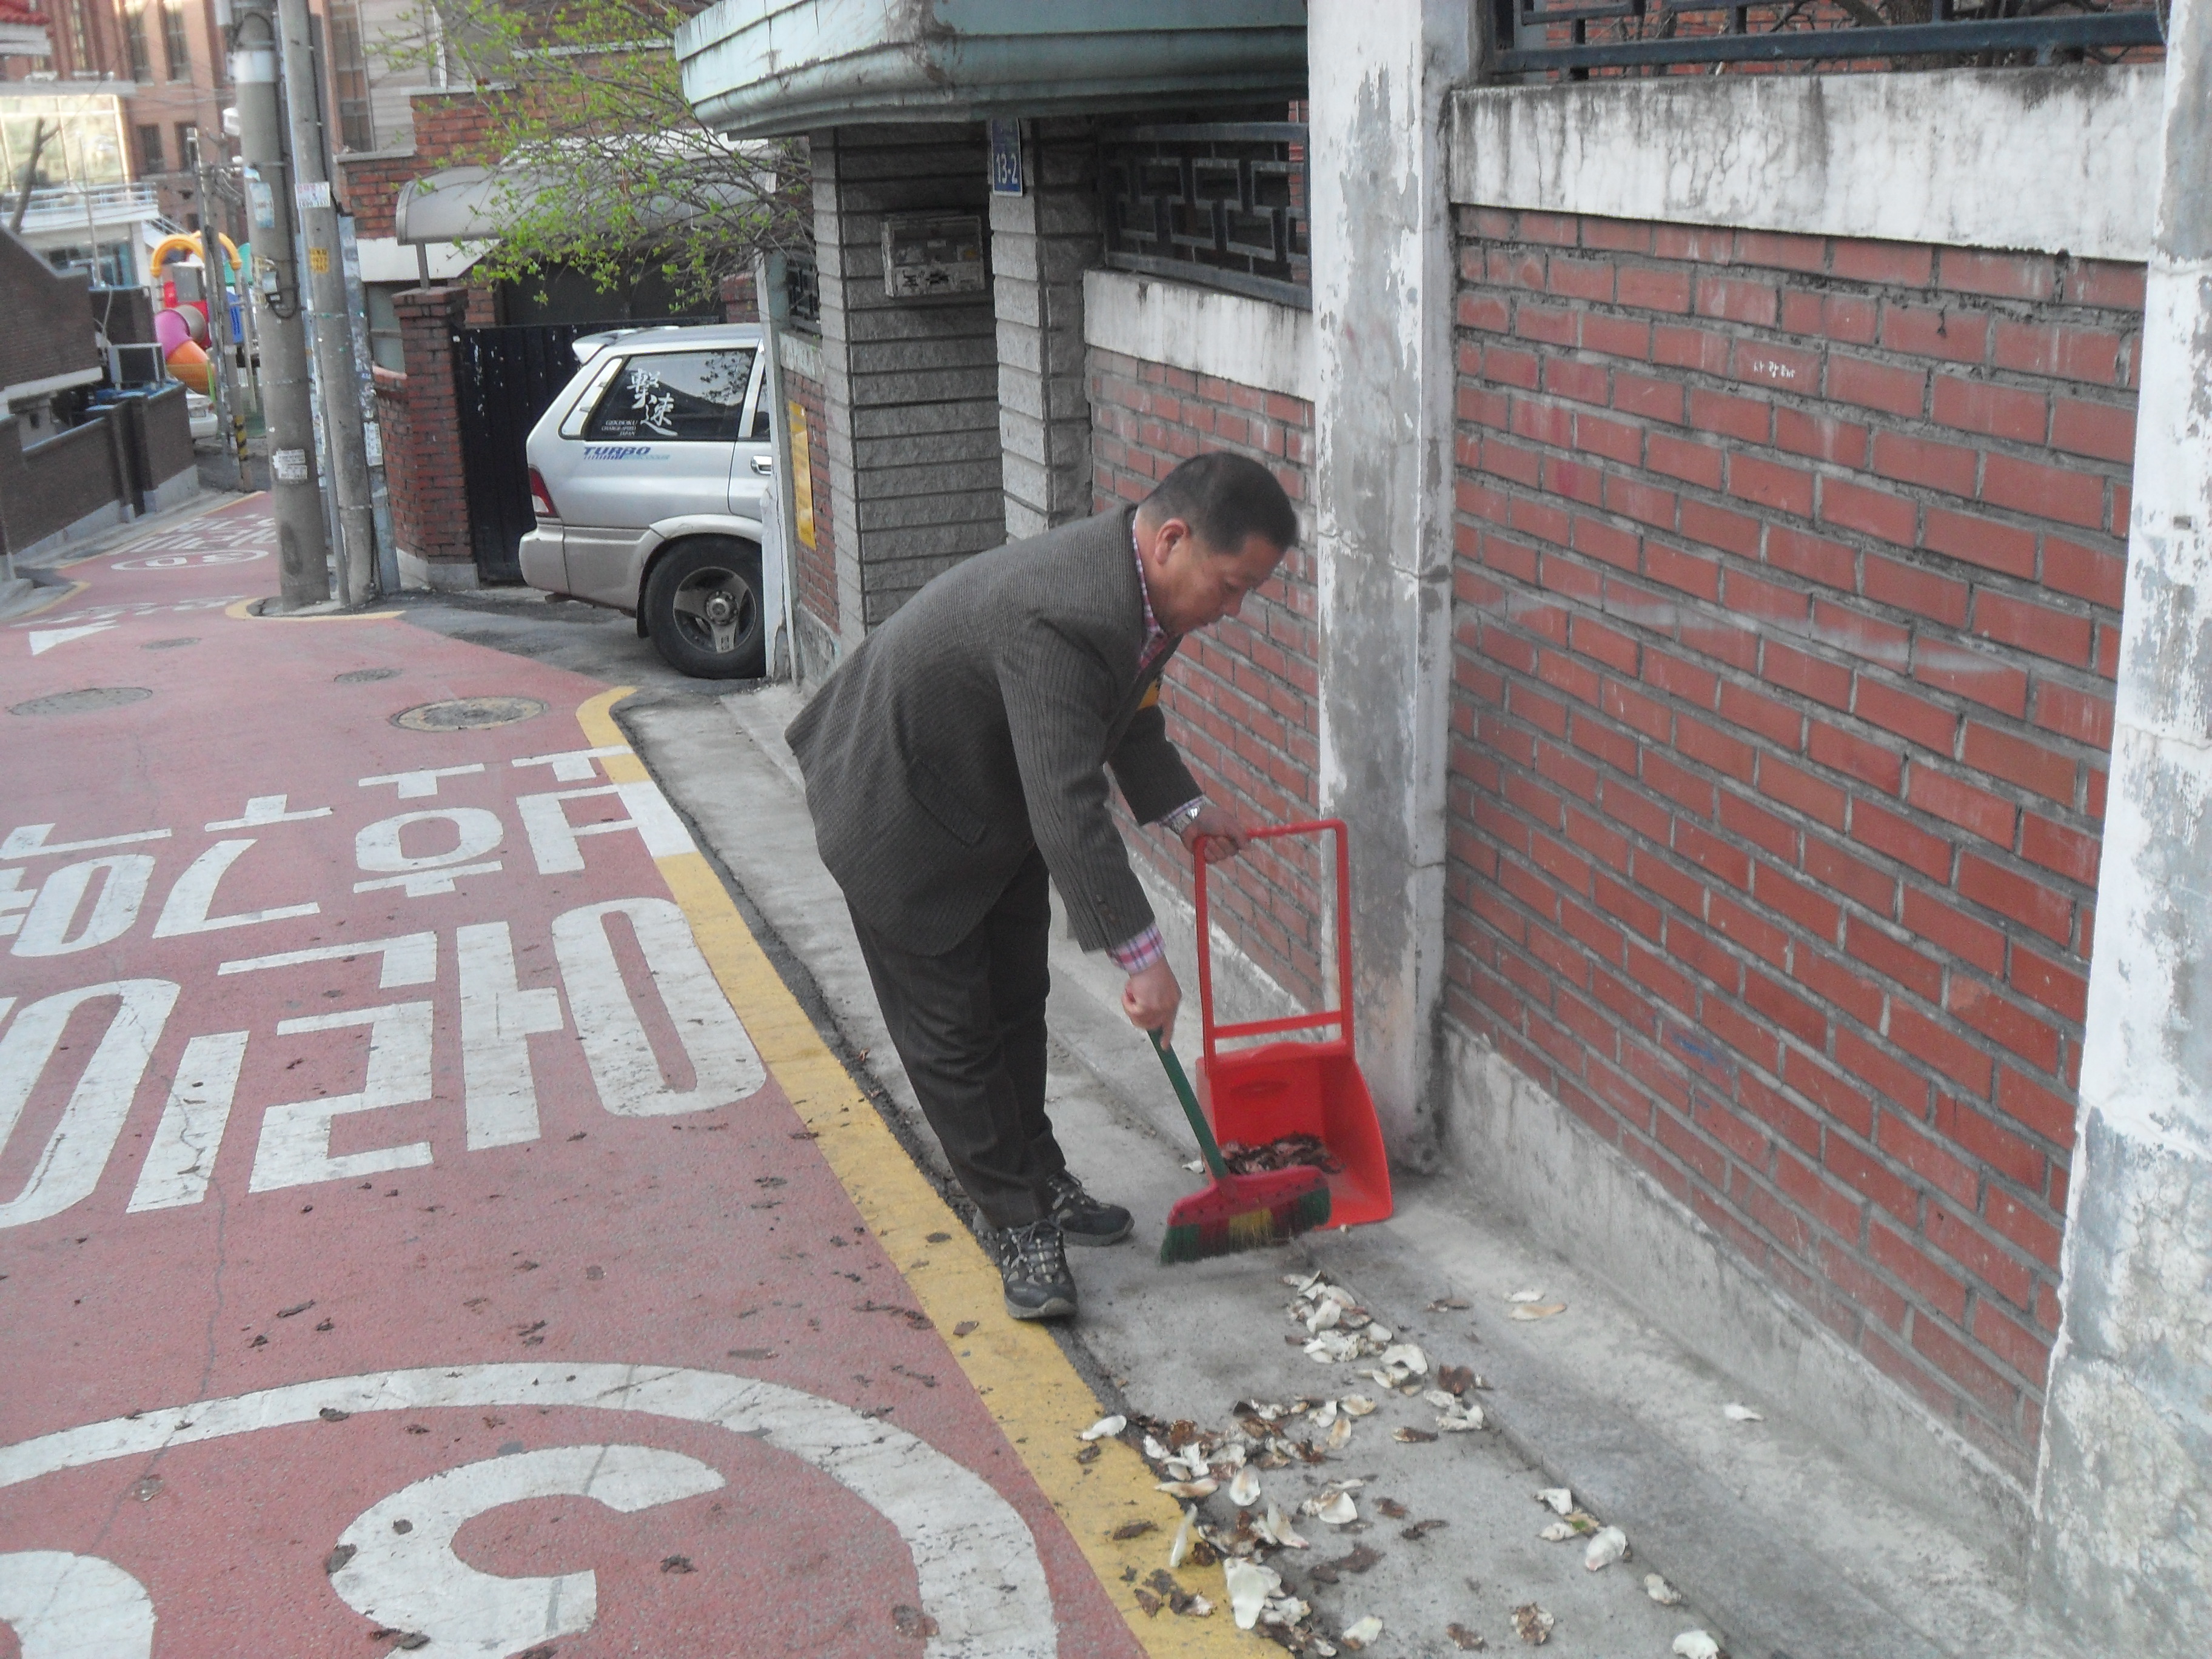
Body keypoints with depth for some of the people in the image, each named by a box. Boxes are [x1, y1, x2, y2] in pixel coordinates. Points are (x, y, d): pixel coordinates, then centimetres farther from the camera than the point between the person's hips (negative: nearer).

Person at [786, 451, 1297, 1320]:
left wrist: (1183, 809, 4)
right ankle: (1019, 1224, 13)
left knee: (1016, 1005, 18)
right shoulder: (1056, 618, -40)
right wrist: (1142, 957, -36)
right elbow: (1068, 811, -40)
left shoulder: (1139, 582, -10)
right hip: (899, 812, -9)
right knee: (950, 1033, 1)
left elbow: (1130, 713, 12)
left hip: (997, 801, 9)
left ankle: (1039, 1179, 34)